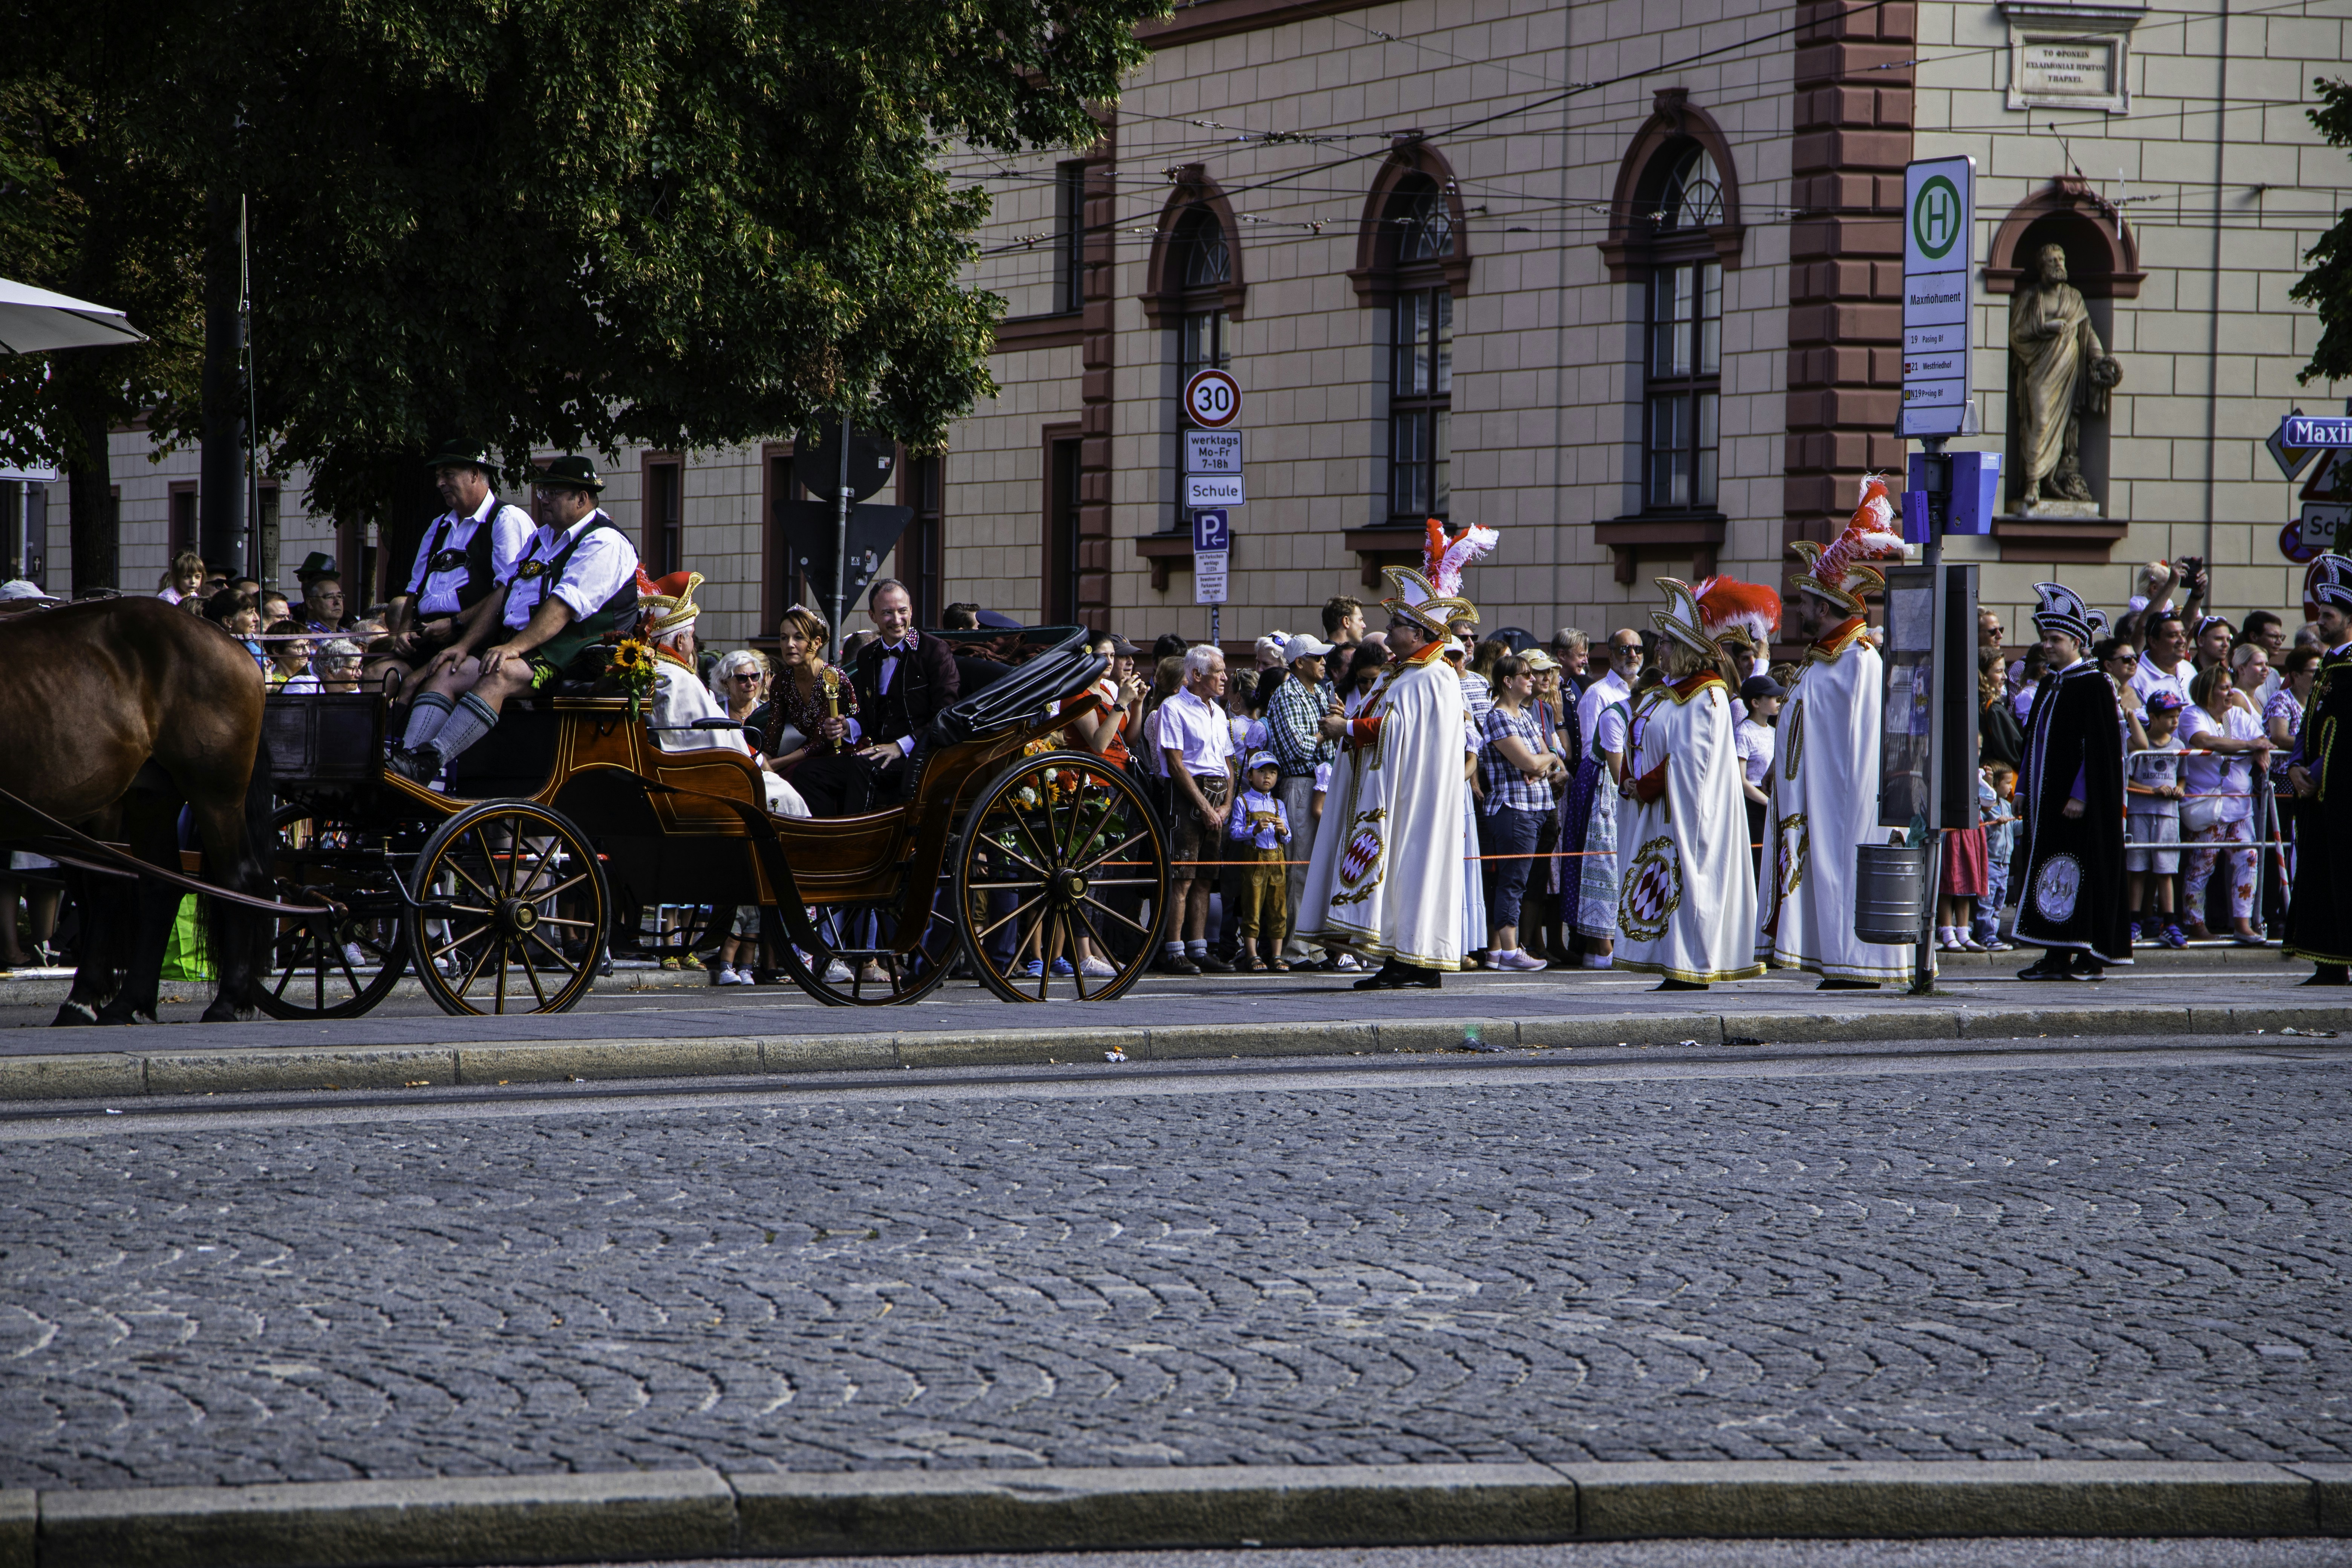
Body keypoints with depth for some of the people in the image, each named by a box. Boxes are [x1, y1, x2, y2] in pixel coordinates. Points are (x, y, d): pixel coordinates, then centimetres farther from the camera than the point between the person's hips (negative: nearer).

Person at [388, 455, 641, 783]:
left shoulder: (603, 544, -7)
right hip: (517, 647, 9)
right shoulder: (541, 538, 24)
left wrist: (515, 647, -29)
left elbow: (564, 608, -19)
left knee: (498, 676, -34)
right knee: (445, 673, -10)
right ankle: (408, 757, -27)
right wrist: (464, 645, 6)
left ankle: (429, 762, -45)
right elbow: (502, 595, 19)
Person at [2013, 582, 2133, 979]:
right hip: (2047, 796, 9)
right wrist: (2024, 789, 15)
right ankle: (2057, 956, 9)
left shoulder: (2094, 685, -10)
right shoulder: (2051, 685, 16)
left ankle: (2089, 957, -5)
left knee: (2079, 869, -8)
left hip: (2076, 798, -9)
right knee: (2050, 868, 7)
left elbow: (2100, 747, -15)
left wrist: (2080, 795, -20)